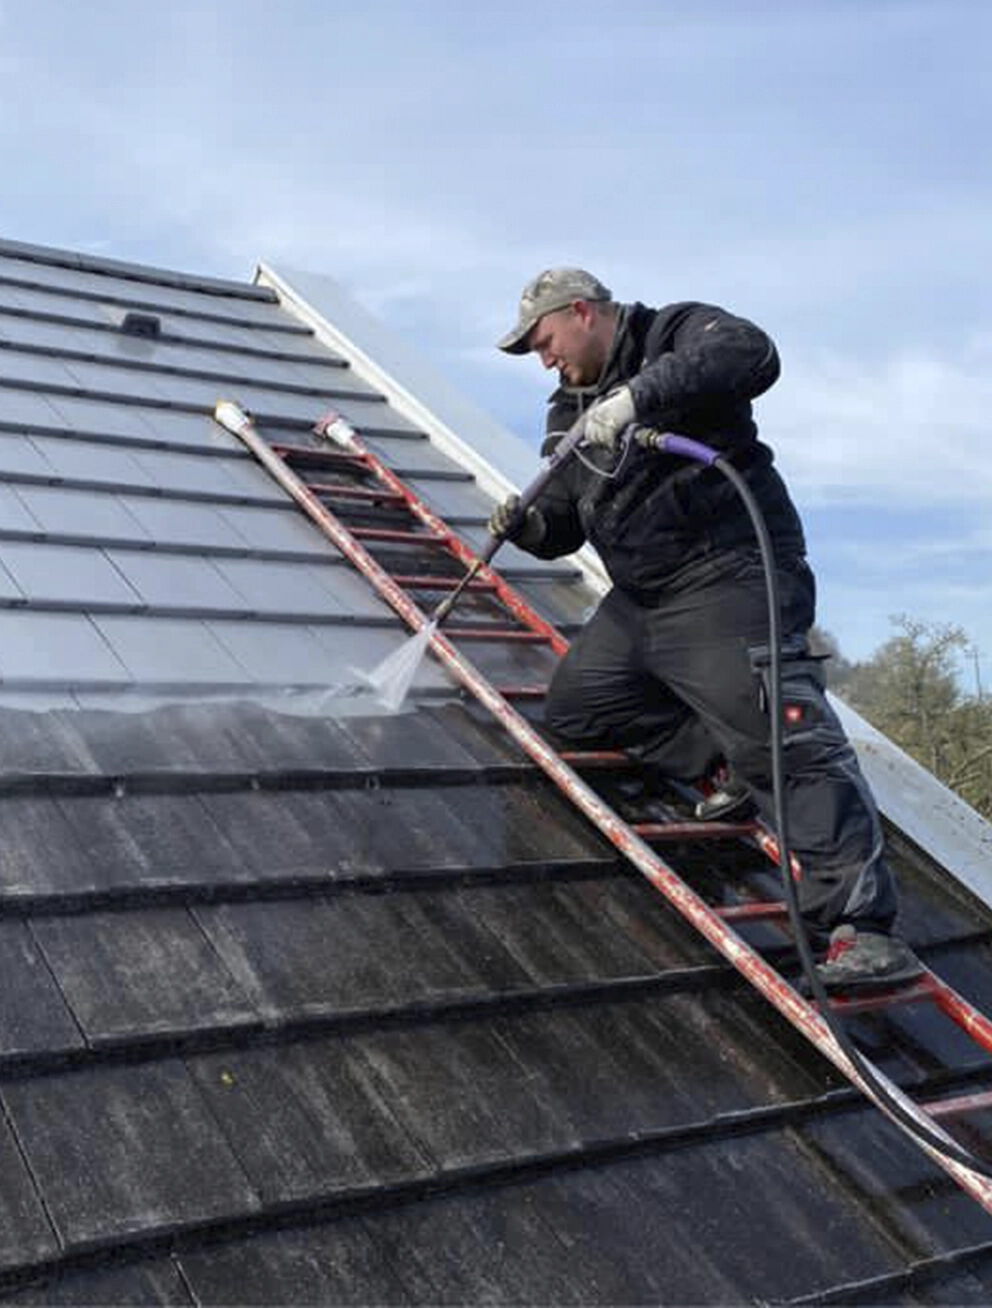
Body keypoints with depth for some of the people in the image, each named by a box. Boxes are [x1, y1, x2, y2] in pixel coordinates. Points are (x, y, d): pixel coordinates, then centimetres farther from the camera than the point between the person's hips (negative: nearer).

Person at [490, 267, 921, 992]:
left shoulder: (676, 334, -3)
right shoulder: (571, 411, 19)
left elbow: (752, 352, -26)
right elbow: (567, 519, 20)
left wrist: (640, 394, -31)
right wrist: (532, 526, -2)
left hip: (730, 575, -9)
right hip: (641, 598, 10)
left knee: (783, 733, -22)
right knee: (574, 703, 12)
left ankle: (860, 925, -22)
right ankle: (728, 760, 11)